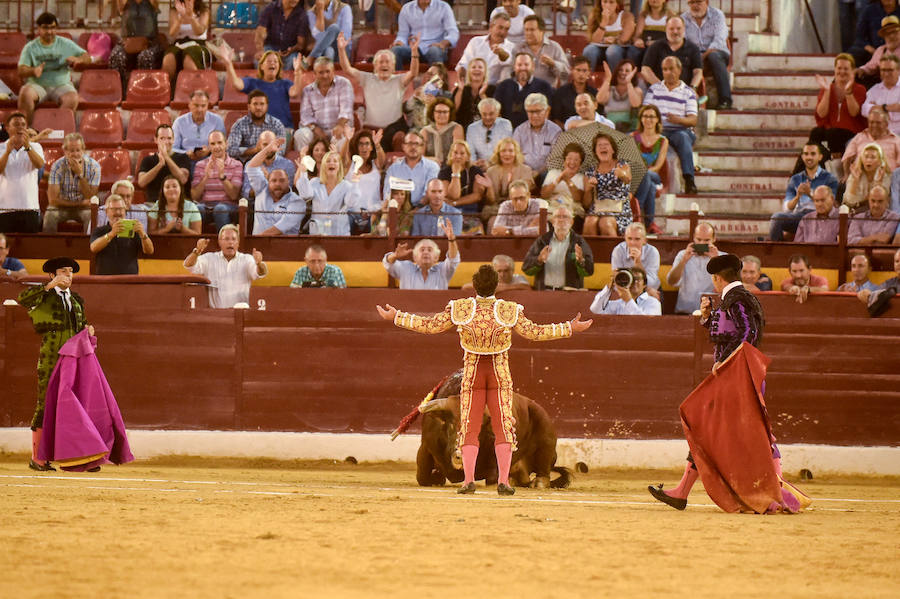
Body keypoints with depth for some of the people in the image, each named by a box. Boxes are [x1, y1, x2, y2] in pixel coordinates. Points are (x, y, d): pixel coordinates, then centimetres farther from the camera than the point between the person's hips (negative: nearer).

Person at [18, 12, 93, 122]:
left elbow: (87, 58, 8)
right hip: (38, 85, 0)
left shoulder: (66, 44, 8)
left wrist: (78, 60, -18)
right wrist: (34, 71, -28)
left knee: (72, 98, -33)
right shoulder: (30, 48, 5)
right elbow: (21, 71, -4)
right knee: (25, 93, -33)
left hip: (61, 85, 0)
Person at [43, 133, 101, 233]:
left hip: (84, 208, 0)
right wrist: (80, 203, -15)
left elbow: (90, 198, -14)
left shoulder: (93, 166, -11)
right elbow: (53, 200, -15)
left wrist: (80, 174, -23)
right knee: (50, 216, -31)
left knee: (91, 216, -32)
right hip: (62, 206, 0)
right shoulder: (57, 166, -12)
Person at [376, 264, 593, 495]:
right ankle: (503, 480, -5)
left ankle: (468, 480, -6)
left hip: (472, 374, 0)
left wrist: (396, 317, 5)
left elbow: (430, 326, -6)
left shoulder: (459, 309, -11)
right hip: (500, 375, 0)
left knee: (469, 427, 6)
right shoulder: (510, 311, -13)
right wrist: (570, 328, 0)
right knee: (503, 427, 4)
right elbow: (535, 332, -9)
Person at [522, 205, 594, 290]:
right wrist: (539, 260, -13)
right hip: (544, 291, 1)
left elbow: (589, 271, -1)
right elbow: (526, 268, 6)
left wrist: (581, 261, -22)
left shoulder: (578, 241, 9)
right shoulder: (542, 240, 13)